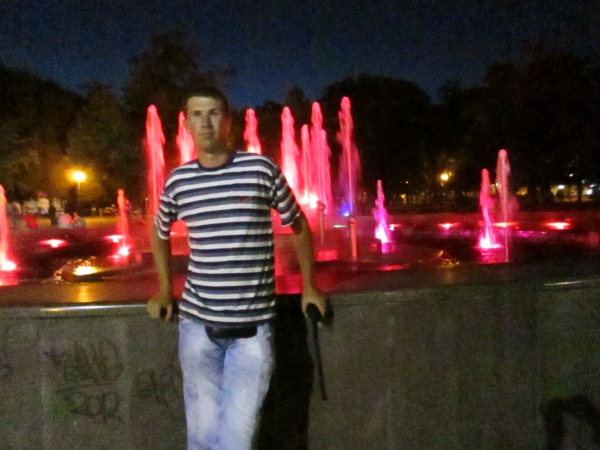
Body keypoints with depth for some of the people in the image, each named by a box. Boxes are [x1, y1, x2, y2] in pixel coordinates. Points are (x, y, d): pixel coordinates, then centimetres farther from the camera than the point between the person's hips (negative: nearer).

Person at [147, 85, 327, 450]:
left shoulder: (261, 169, -6)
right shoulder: (178, 181, 2)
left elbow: (298, 224, 8)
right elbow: (160, 234, 21)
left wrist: (309, 287, 9)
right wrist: (165, 291, 14)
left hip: (253, 327, -2)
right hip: (197, 325, 3)